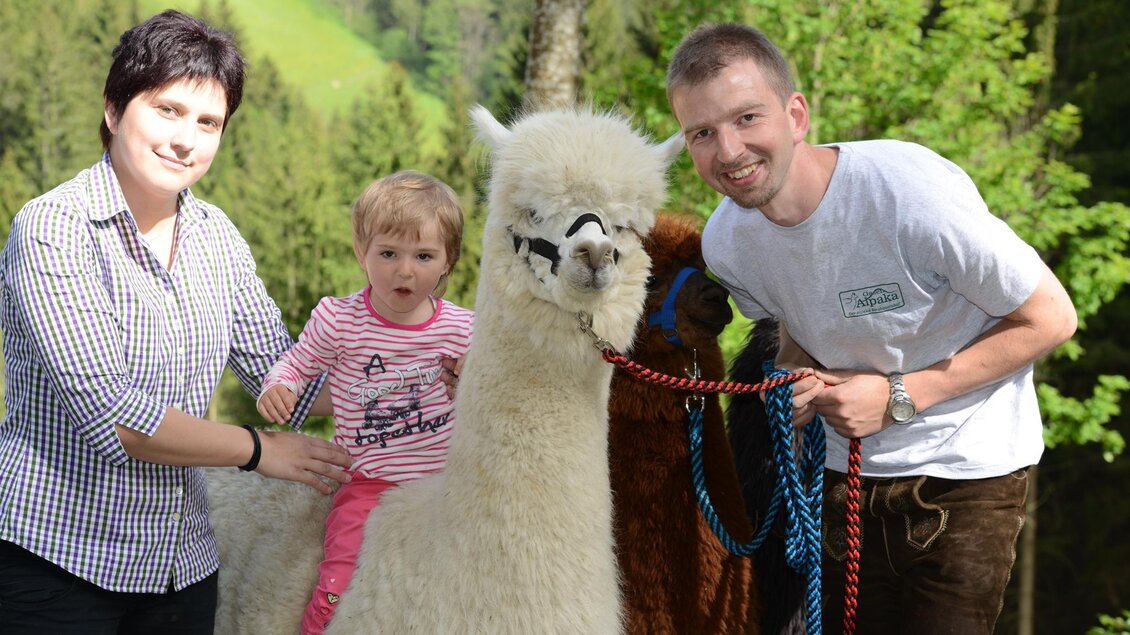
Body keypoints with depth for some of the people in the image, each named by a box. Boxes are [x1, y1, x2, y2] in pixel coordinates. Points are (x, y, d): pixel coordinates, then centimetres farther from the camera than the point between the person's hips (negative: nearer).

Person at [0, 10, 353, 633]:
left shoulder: (216, 237, 7)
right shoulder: (53, 229, -14)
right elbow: (109, 415, -21)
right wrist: (257, 449, -13)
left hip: (182, 562, 6)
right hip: (56, 560, -6)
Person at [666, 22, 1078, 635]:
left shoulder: (910, 189, -27)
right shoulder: (725, 241, -8)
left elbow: (1051, 318, -17)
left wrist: (899, 396, -20)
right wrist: (795, 379, -11)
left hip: (966, 466, -5)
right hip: (849, 468, 5)